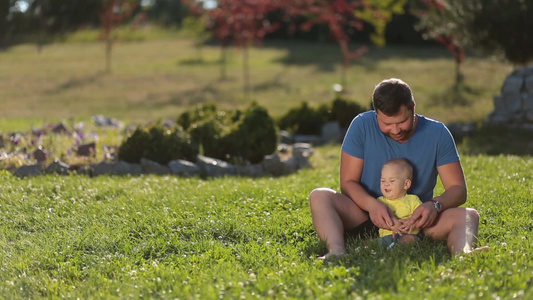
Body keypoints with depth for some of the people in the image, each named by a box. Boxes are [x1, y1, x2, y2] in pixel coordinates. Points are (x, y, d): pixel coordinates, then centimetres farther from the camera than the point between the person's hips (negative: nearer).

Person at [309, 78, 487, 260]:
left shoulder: (437, 133, -3)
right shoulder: (362, 126, -6)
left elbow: (458, 189, -3)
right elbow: (348, 182, -6)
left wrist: (435, 205, -27)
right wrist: (372, 205, -28)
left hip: (416, 221, 0)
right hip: (367, 217, 0)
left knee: (469, 216, -26)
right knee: (319, 197, -26)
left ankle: (462, 254, -58)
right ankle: (337, 252, -53)